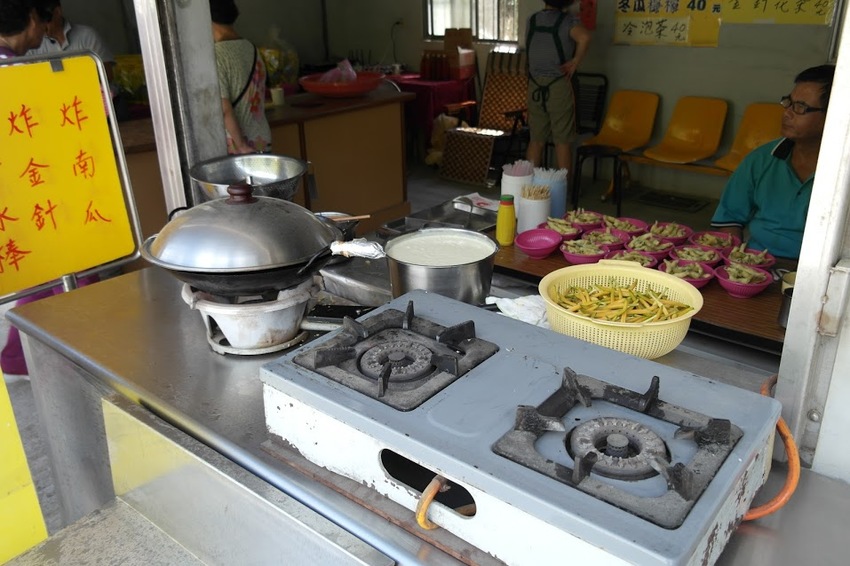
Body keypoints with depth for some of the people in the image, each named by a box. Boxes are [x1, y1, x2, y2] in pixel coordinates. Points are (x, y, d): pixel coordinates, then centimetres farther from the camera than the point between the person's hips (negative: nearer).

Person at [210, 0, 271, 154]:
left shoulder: (215, 55, -14)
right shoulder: (251, 48, 7)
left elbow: (225, 110, -18)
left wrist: (242, 147, -13)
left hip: (234, 146, -7)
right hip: (262, 141, 7)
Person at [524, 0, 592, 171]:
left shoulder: (532, 19, 9)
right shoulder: (567, 19, -7)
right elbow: (584, 37, -28)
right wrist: (575, 61, -13)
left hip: (535, 86, 5)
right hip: (558, 86, -4)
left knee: (536, 140, 9)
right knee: (562, 142, 1)